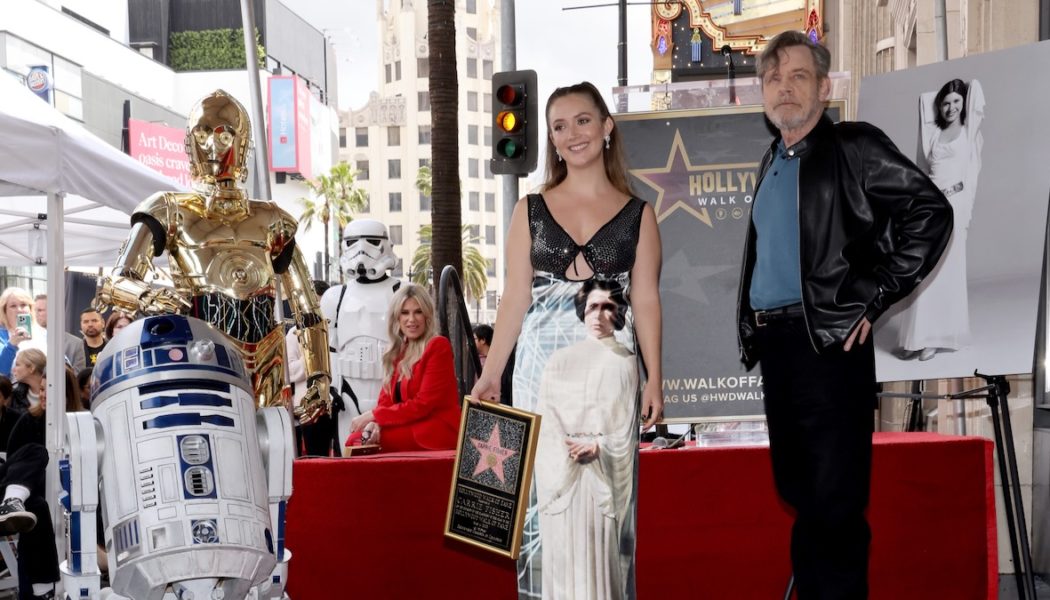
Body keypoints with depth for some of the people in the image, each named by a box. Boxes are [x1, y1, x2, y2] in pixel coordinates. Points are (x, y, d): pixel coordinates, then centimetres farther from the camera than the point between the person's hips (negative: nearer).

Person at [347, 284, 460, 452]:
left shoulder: (438, 346, -8)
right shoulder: (398, 351, 14)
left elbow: (423, 404, -14)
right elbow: (386, 399, 7)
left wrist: (373, 415, -13)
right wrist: (375, 423, -15)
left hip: (437, 432, -7)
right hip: (410, 427, 7)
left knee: (356, 441, -18)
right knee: (358, 439, -16)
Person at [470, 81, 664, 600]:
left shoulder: (637, 214, 7)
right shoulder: (531, 210, 8)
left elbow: (646, 300, 5)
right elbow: (515, 298, 6)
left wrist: (654, 378, -3)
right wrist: (490, 375, 0)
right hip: (542, 366, 1)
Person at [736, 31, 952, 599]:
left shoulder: (854, 146, -3)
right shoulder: (773, 161, 18)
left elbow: (931, 212, -10)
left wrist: (873, 298, -12)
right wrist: (752, 325, 13)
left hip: (829, 339, -7)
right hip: (773, 340, 7)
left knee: (833, 498, -6)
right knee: (797, 489, 16)